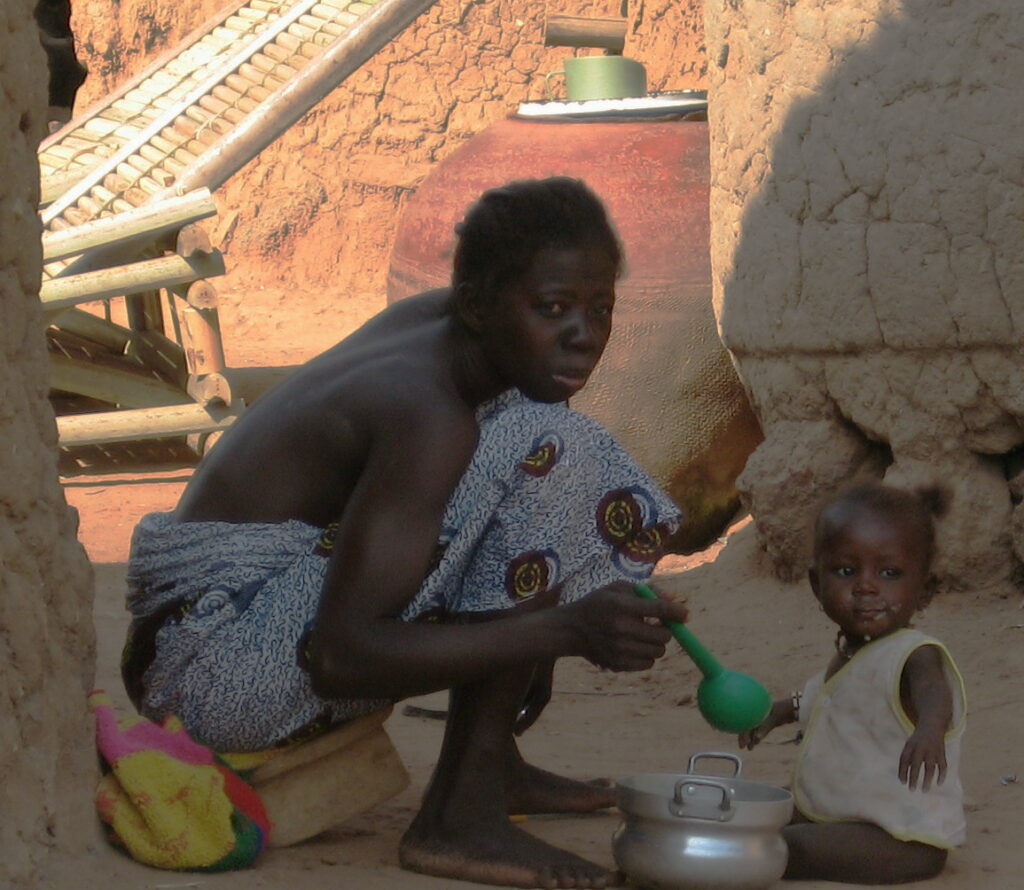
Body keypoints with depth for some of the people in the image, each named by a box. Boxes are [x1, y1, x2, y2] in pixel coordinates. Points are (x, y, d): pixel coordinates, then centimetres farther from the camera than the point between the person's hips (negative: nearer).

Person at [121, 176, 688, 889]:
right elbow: (341, 658, -27)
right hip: (222, 669, -10)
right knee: (548, 450, -21)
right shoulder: (428, 415, -21)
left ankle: (493, 762, 19)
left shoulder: (430, 323, 5)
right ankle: (463, 815, -19)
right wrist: (563, 629, -31)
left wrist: (529, 639, 18)